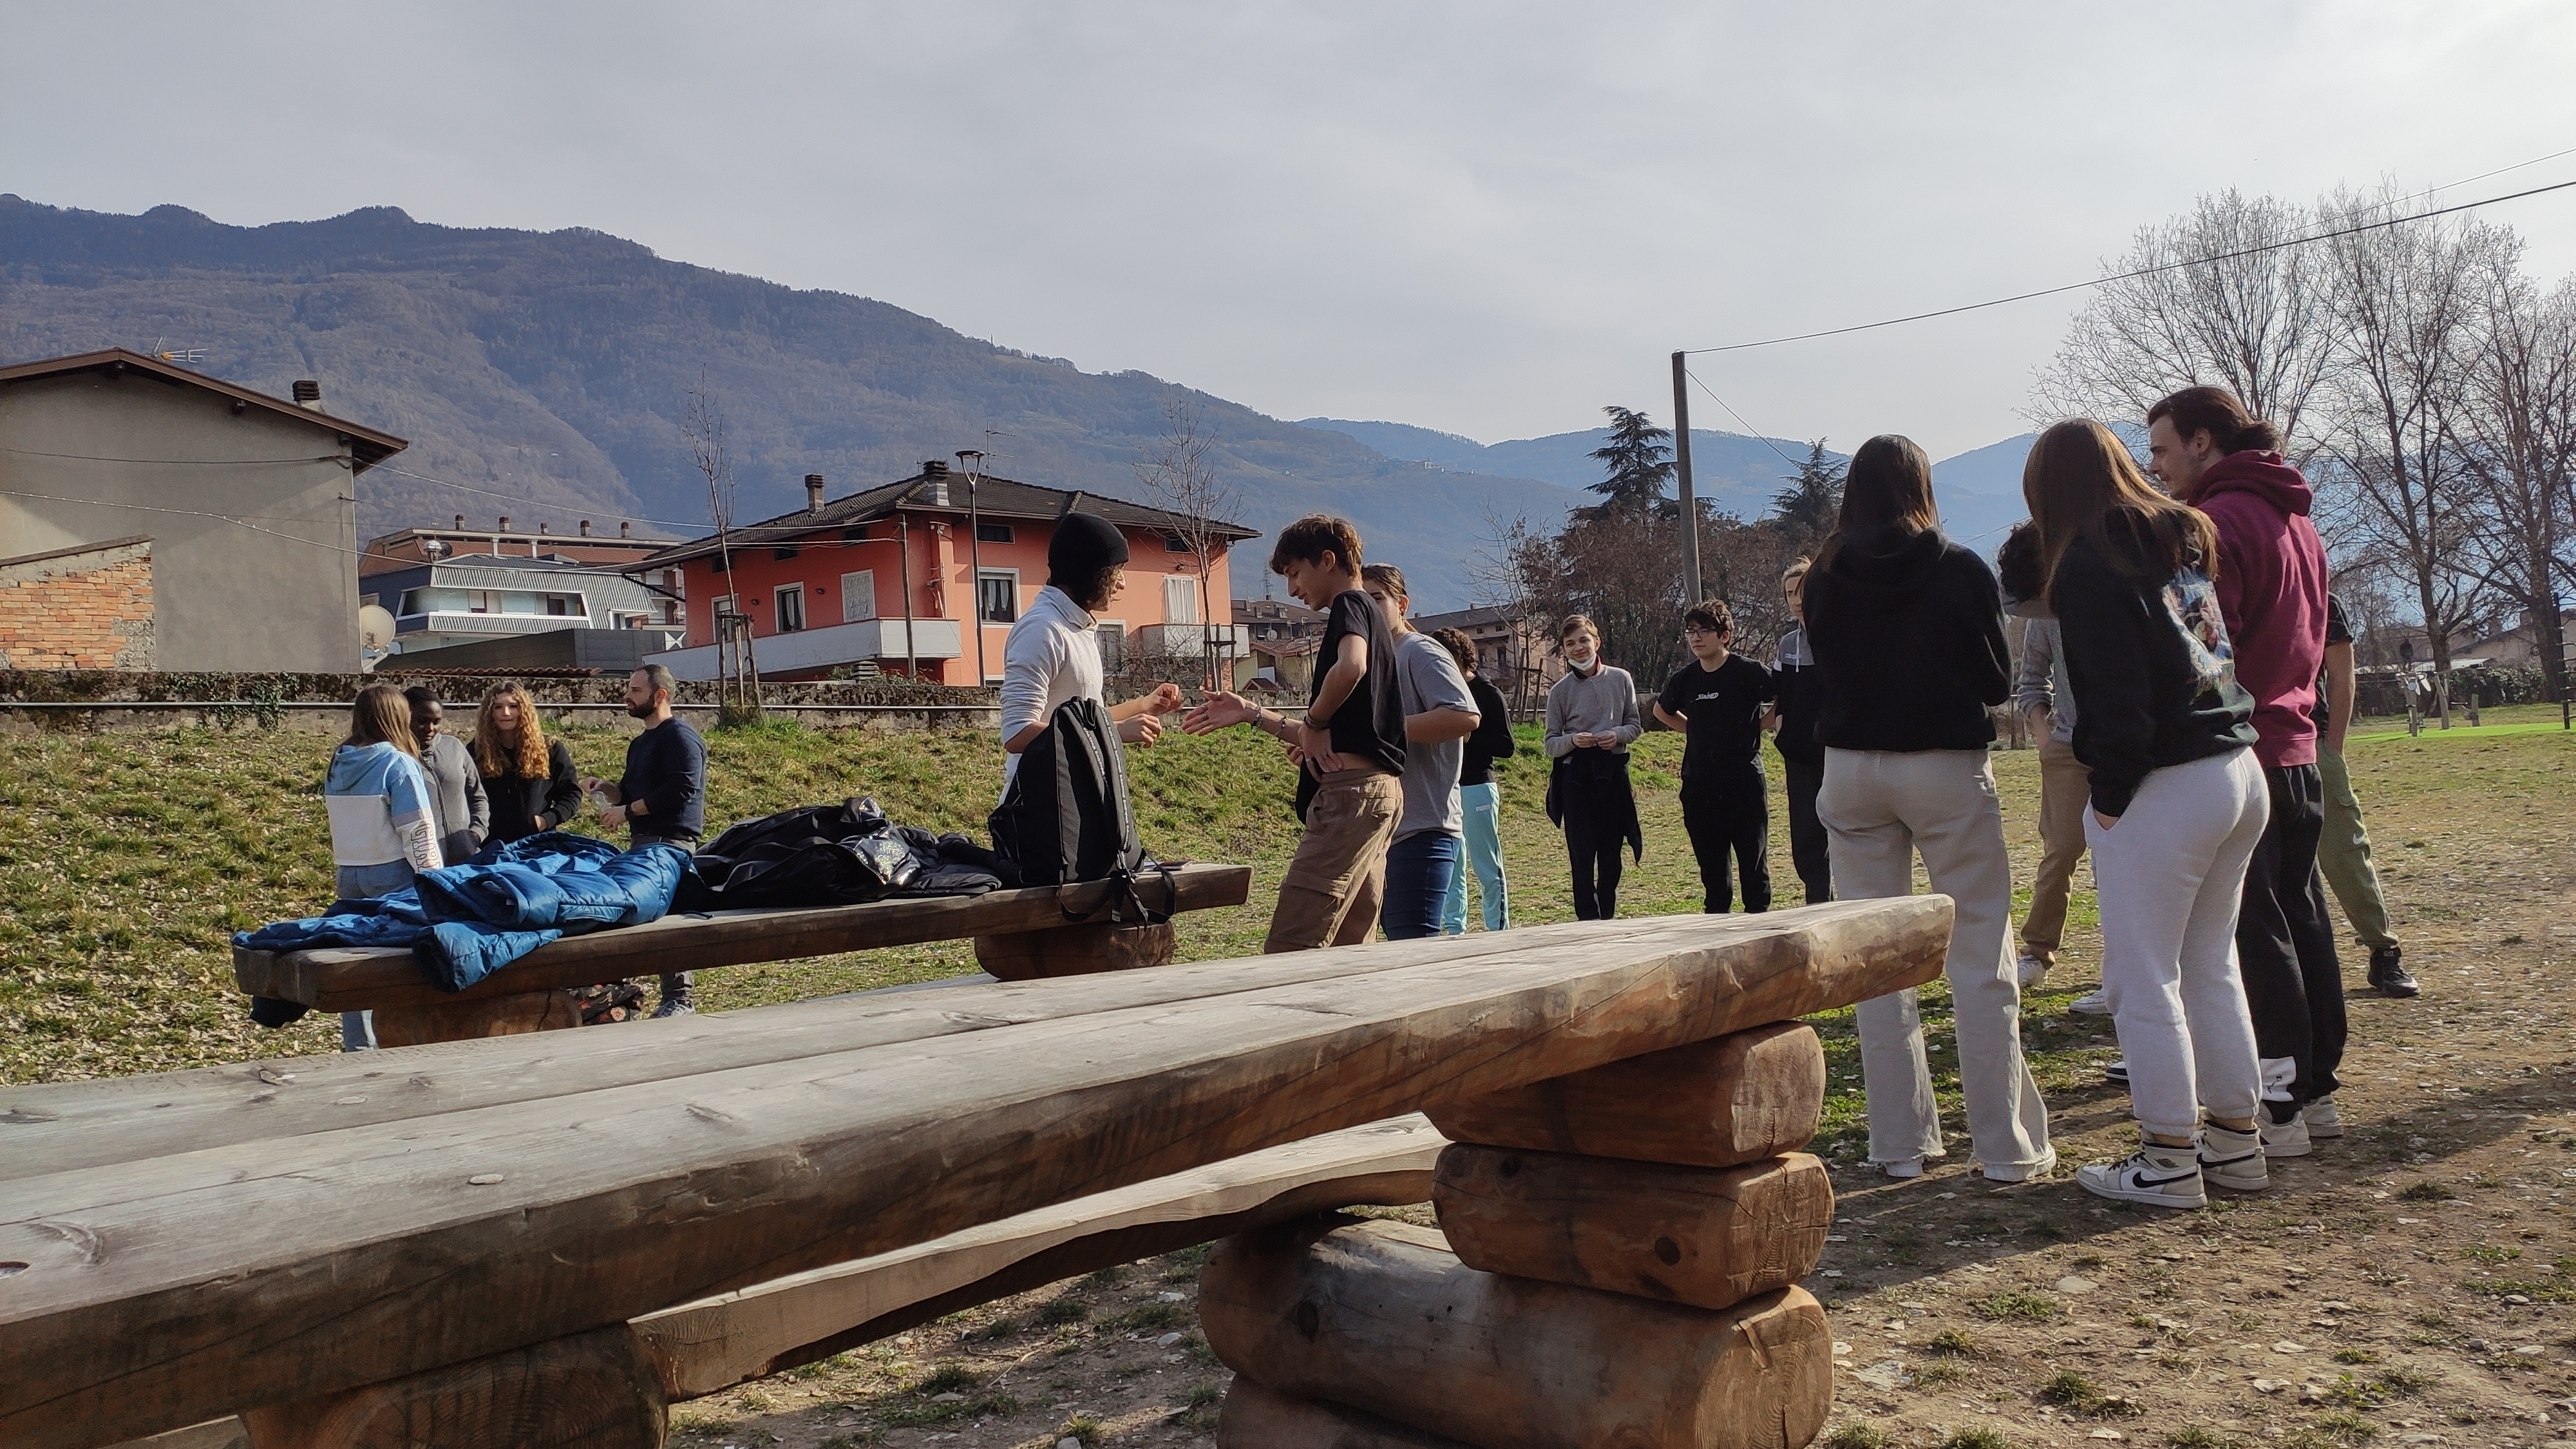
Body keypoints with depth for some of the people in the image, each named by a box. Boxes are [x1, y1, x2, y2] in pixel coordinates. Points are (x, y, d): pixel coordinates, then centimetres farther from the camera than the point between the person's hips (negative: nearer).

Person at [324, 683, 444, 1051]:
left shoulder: (338, 763, 7)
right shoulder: (397, 763, -12)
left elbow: (336, 821, 16)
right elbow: (417, 829, -15)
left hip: (348, 873, 6)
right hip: (392, 874, -6)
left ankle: (357, 1047, 18)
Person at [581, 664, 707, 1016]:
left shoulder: (680, 737, -9)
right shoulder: (640, 743, 22)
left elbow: (682, 789, -20)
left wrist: (627, 811, -15)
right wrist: (604, 788, 6)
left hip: (671, 842, -10)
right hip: (642, 841, 10)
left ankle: (681, 998, -4)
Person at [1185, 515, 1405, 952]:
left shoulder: (1351, 604, -2)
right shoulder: (1369, 617, 26)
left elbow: (1351, 666, -28)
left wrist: (1313, 722, -12)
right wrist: (1250, 713, 26)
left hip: (1350, 791, -10)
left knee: (1289, 950, -15)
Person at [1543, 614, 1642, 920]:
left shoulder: (1620, 679, 3)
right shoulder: (1560, 691, -1)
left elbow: (1635, 725, 10)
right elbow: (1551, 744, 2)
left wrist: (1618, 735, -11)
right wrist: (1572, 740, -19)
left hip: (1613, 772, 2)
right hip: (1575, 775, -1)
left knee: (1611, 851, 8)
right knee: (1582, 852, -5)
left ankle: (1607, 917, 20)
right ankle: (1588, 920, -4)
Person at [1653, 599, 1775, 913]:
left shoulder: (1748, 672, -8)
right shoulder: (1684, 678, 6)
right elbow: (1662, 710, 25)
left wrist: (1756, 726, -2)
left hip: (1744, 781, -4)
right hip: (1699, 784, 4)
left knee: (1753, 857, 1)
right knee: (1711, 860, 10)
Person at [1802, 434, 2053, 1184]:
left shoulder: (1824, 580, -1)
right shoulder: (1961, 571, -6)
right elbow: (1997, 682, 2)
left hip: (1853, 771, 3)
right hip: (1948, 767, -2)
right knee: (1980, 961, 3)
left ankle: (1900, 1142, 13)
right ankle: (2007, 1146, 5)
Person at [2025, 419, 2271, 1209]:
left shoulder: (2088, 564, -12)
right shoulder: (2186, 537, 12)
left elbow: (2119, 701, -16)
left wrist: (2108, 798, -7)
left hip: (2163, 788, -8)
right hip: (2240, 773, 9)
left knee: (2143, 980, 2)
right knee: (2211, 966, 18)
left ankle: (2170, 1161, 9)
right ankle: (2236, 1141, 26)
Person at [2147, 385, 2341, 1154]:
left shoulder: (2216, 522, -14)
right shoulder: (2296, 519, 17)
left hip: (2239, 752, -9)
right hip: (2298, 748, 9)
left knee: (2256, 933, -4)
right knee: (2303, 921, 13)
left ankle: (2280, 1106, 1)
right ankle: (2315, 1089, 21)